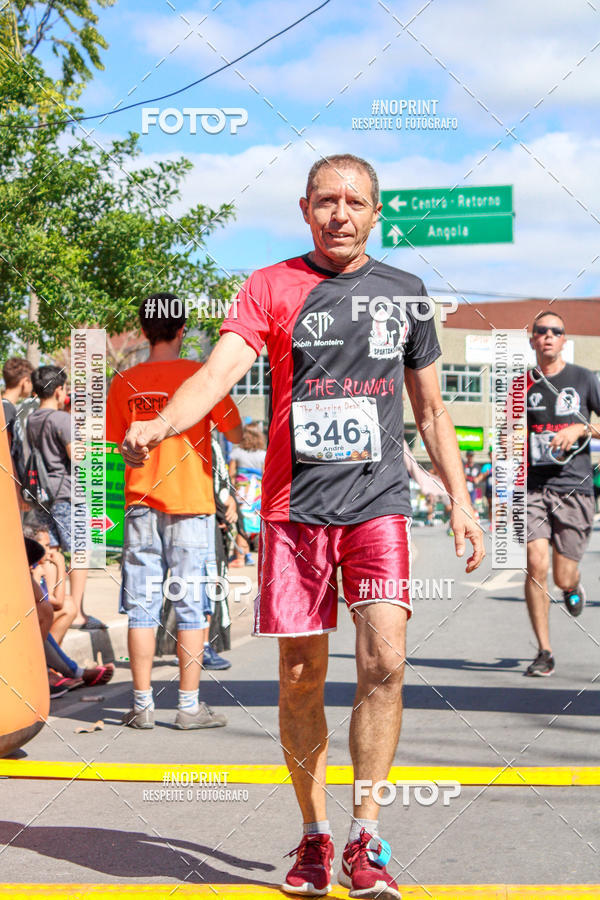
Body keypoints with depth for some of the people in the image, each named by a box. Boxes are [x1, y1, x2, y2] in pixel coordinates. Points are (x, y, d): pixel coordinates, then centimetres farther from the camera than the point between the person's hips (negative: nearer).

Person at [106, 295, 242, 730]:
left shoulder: (125, 382, 3)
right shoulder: (199, 375, -4)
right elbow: (237, 434, -1)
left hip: (140, 504, 2)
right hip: (190, 503, -2)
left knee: (142, 607, 5)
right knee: (192, 606, 2)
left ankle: (142, 704, 7)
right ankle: (189, 705, 2)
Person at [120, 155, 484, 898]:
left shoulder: (404, 293, 12)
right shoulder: (271, 287, 4)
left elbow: (430, 411, 19)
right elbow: (219, 369, -12)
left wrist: (460, 499, 12)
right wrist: (159, 425, -31)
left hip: (378, 502, 1)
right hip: (295, 506, -1)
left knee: (383, 660, -15)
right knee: (300, 680, 2)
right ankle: (313, 837, 20)